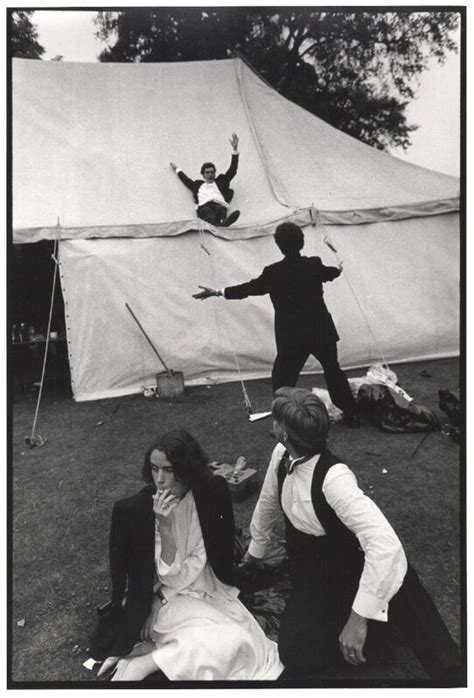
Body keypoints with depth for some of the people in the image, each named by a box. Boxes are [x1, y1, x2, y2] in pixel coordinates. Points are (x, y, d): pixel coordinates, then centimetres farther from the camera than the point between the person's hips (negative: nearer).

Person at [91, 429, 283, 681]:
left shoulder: (213, 491, -12)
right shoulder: (132, 510, -20)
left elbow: (224, 552, 1)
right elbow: (169, 576, -17)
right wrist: (164, 525, -31)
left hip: (212, 591, 5)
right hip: (171, 600, -4)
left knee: (247, 646, -13)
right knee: (232, 642, -22)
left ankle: (148, 659, -3)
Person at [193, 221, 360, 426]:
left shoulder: (273, 273, -13)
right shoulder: (315, 265, 0)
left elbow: (250, 287, -4)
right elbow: (329, 273, 22)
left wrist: (218, 292, 7)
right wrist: (338, 269, 47)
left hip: (292, 337, -4)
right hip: (322, 332, 5)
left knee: (283, 378, 6)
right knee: (333, 370, 20)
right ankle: (352, 414, 29)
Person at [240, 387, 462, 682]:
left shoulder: (333, 477, -34)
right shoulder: (281, 455, -13)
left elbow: (386, 545, -41)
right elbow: (268, 502, 6)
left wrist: (359, 616, -36)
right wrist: (255, 551, 21)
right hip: (307, 565, 7)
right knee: (298, 656, -10)